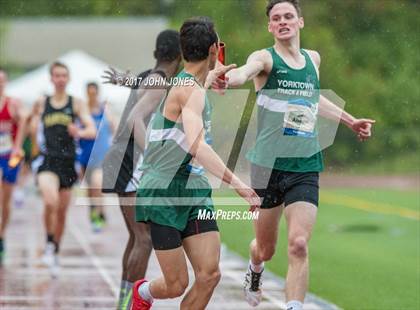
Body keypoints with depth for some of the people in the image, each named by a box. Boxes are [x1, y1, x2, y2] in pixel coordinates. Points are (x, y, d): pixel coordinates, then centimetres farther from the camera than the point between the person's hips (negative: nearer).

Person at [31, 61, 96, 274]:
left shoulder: (76, 104, 2)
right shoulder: (41, 103, 6)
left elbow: (92, 130, -10)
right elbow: (34, 125, 25)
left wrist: (80, 133, -28)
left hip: (68, 161, 1)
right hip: (47, 160, -1)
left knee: (62, 212, 10)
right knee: (51, 203, -26)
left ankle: (55, 253, 27)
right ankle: (49, 244, -6)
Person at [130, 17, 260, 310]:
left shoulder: (188, 83, 10)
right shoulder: (190, 91, -19)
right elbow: (196, 145, -33)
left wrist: (213, 74, 54)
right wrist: (237, 183, -38)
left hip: (194, 192, 9)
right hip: (163, 195, -9)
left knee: (209, 274, -6)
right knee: (176, 286, -3)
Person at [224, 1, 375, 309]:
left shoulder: (313, 59, 10)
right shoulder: (265, 58, -6)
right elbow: (246, 71, -32)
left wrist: (350, 120, 36)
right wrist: (228, 77, -55)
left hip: (306, 169, 2)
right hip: (268, 165, -2)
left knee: (298, 244, -18)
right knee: (265, 249, 13)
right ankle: (255, 272, 49)